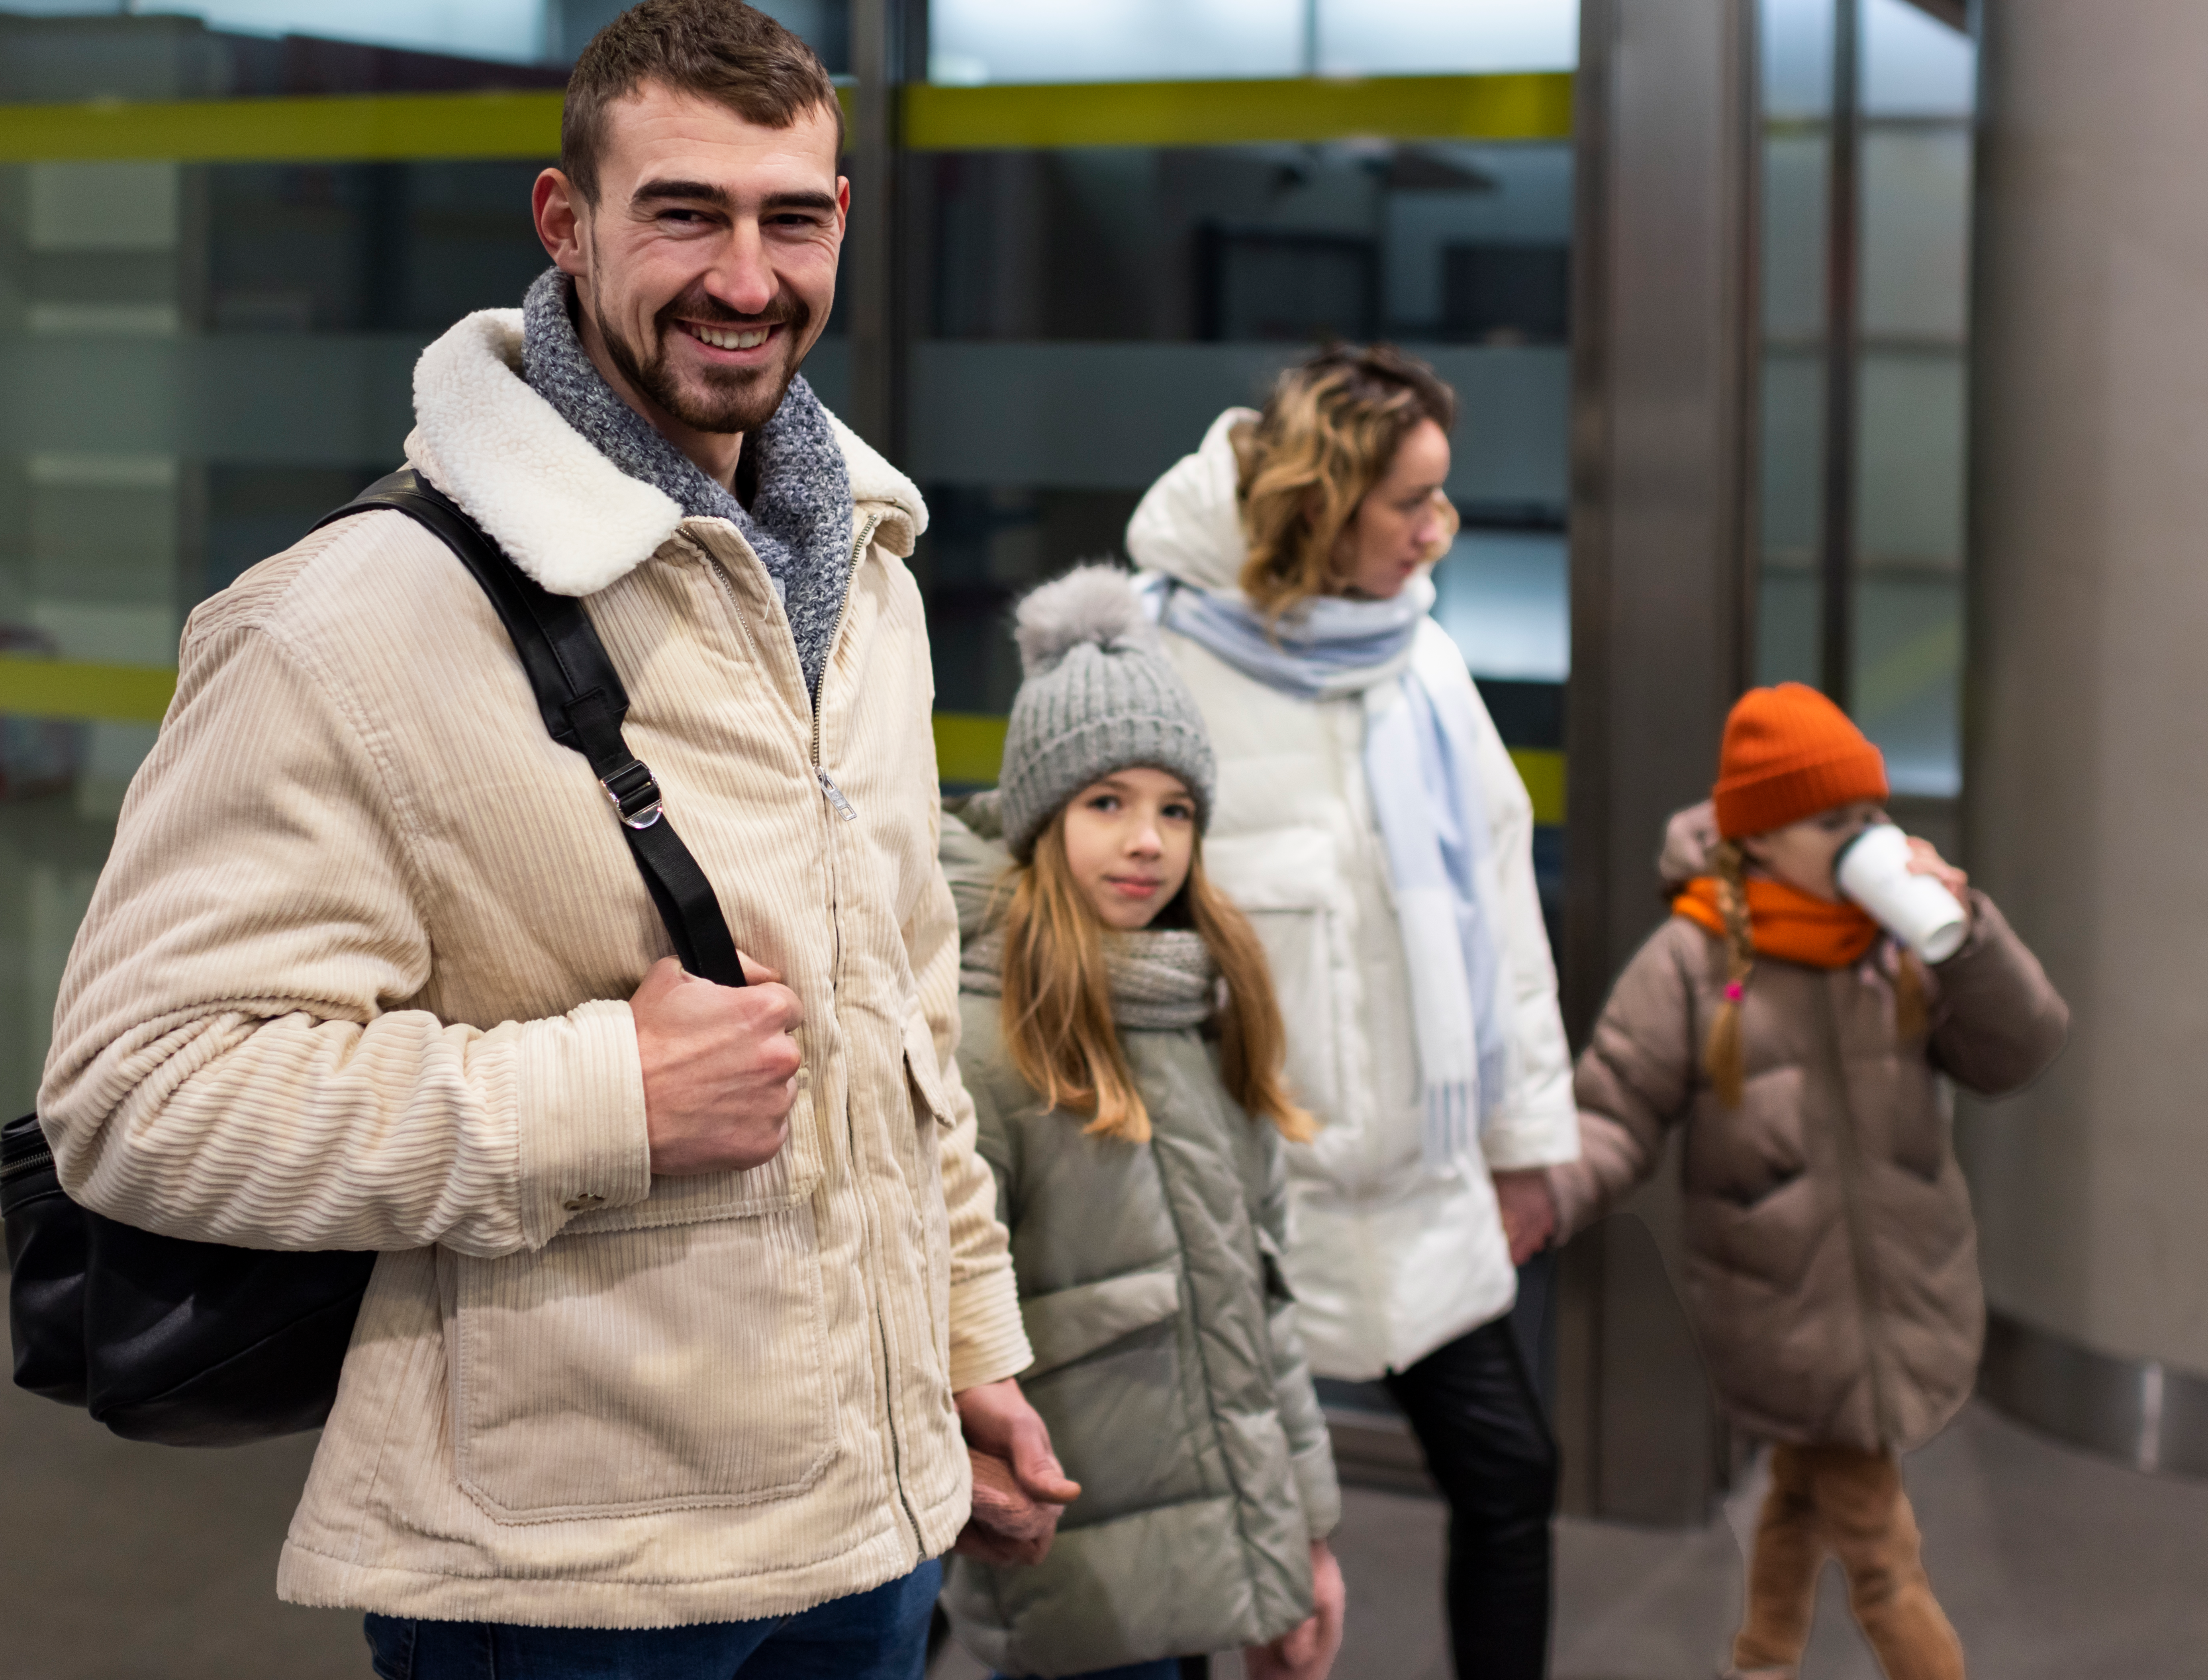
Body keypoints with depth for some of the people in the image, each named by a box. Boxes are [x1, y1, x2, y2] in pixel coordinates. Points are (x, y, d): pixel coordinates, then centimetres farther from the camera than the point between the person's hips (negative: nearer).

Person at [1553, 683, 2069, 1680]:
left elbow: (2020, 1054, -6)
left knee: (1809, 1494, 23)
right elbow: (1617, 1118, -8)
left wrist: (1966, 928, -18)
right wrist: (1546, 1195, -26)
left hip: (1911, 1291, 4)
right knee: (1877, 1549, -2)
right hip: (1785, 1314, -4)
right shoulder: (1691, 961, -9)